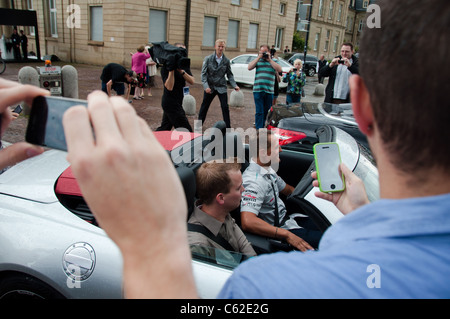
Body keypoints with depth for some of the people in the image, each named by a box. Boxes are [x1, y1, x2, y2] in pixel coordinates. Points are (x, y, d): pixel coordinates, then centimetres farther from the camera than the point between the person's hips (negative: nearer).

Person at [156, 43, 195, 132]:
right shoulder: (166, 67, -11)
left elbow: (192, 81, -6)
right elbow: (169, 87, -23)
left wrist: (182, 71, -20)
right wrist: (171, 70, -27)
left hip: (176, 103, 8)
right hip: (171, 103, -8)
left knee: (164, 128, 18)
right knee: (186, 131, -9)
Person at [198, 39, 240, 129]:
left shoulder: (226, 61, 0)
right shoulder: (208, 59, -5)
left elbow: (230, 75, 6)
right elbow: (203, 74, -6)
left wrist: (234, 85, -9)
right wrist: (206, 86, -19)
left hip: (221, 87, 1)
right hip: (210, 87, -1)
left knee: (225, 108, -3)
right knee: (204, 107, 8)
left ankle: (228, 128, 8)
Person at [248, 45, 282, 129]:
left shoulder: (273, 61, 10)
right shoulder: (257, 60, 11)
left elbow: (280, 70, -6)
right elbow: (249, 67, -4)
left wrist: (270, 60, -7)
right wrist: (258, 58, -5)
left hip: (269, 91, 1)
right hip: (258, 90, -1)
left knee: (267, 112, 10)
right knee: (259, 112, -5)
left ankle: (263, 127, 26)